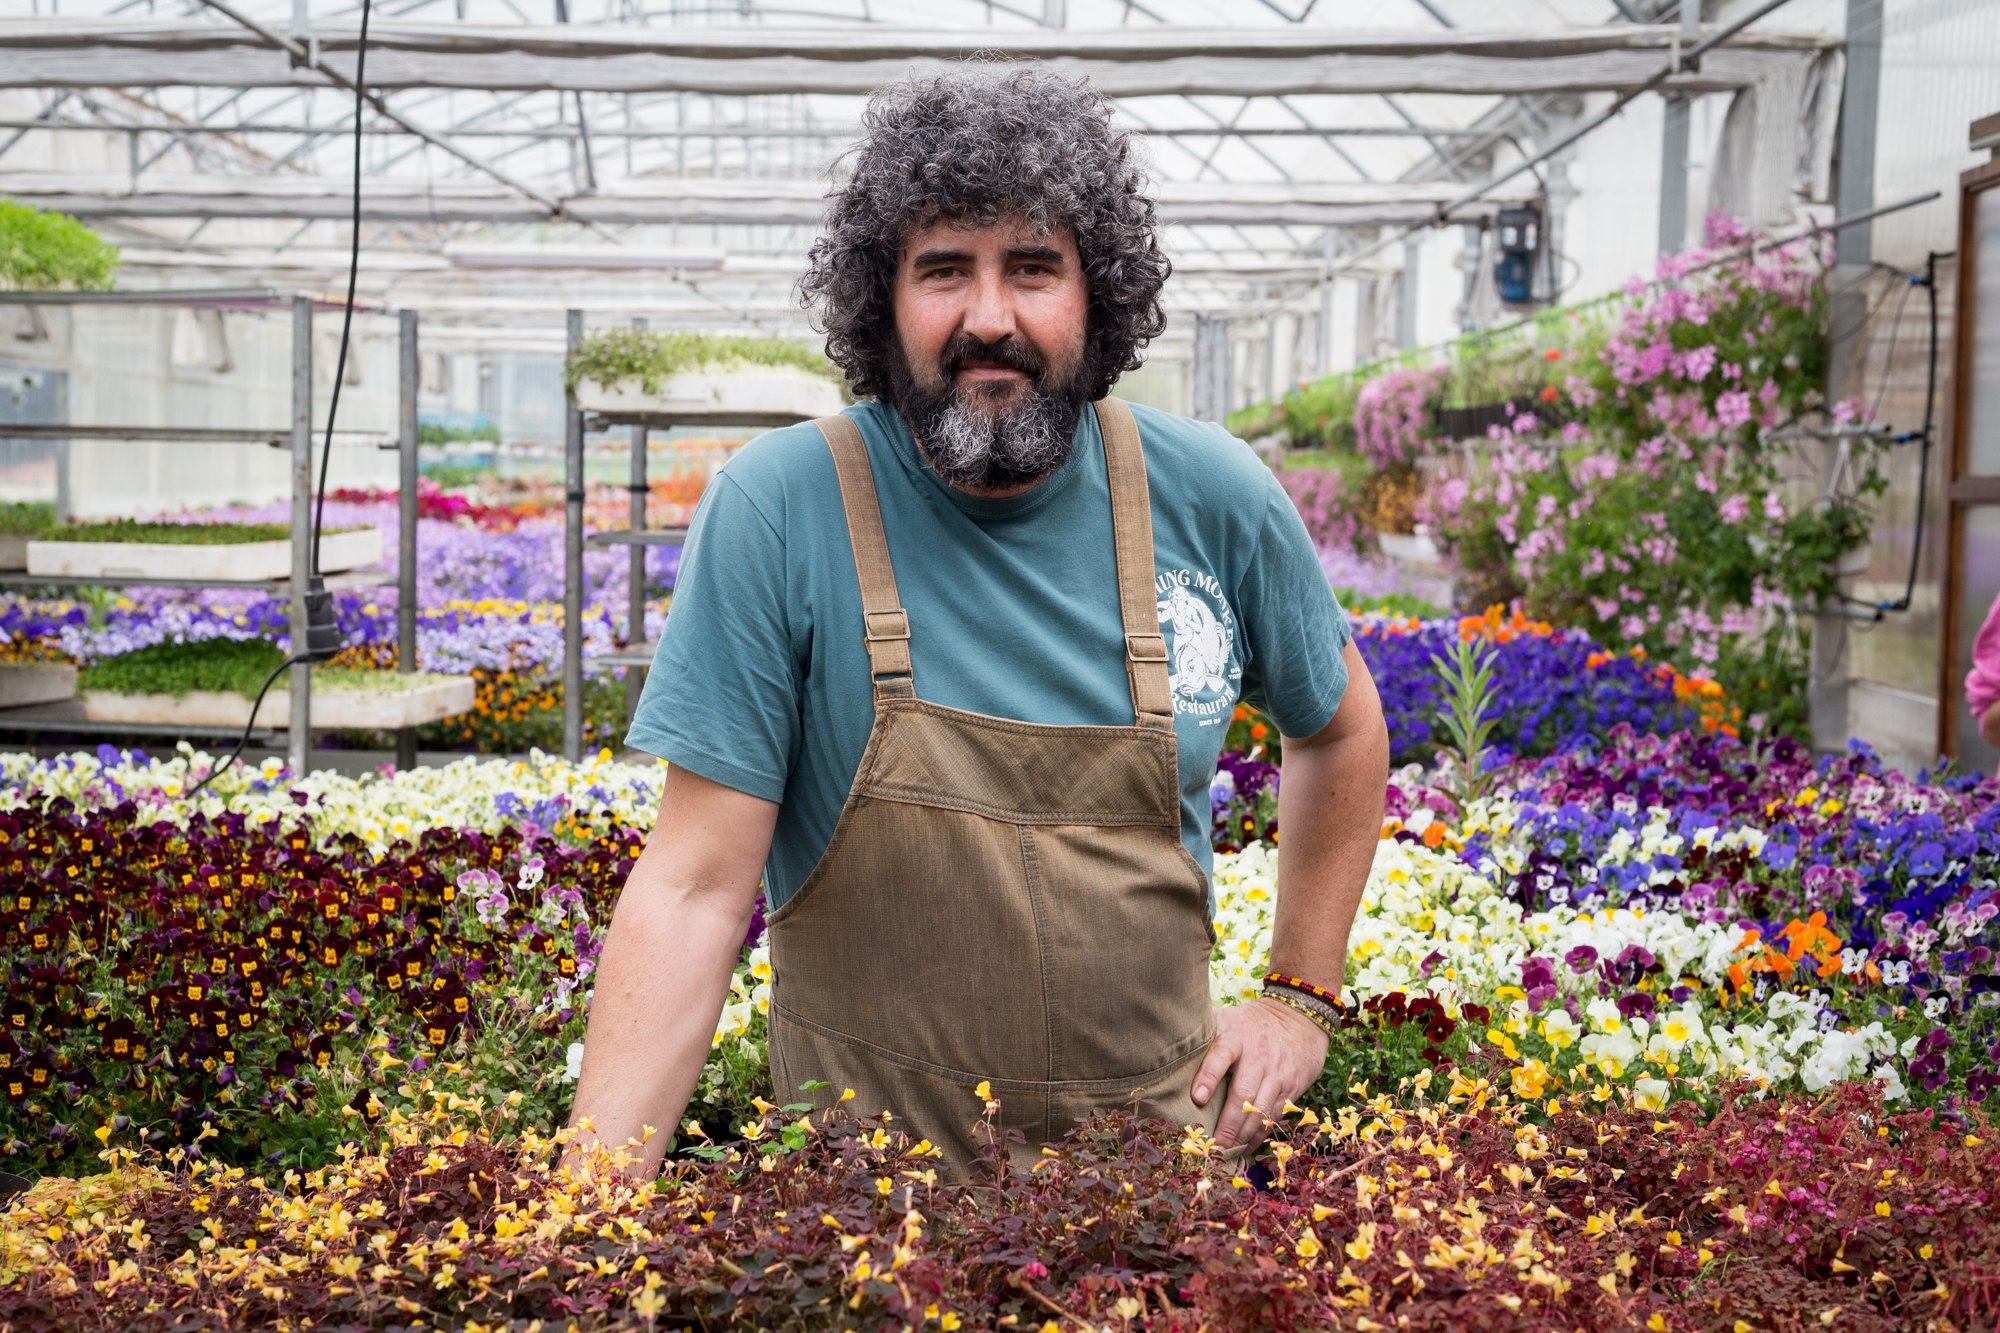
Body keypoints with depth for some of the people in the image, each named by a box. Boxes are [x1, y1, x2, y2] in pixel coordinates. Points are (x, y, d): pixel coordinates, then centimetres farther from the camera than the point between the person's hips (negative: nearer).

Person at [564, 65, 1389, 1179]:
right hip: (867, 1169, -2)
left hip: (1164, 1129, 3)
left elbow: (1344, 726, 11)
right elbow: (696, 887, -17)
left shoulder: (1213, 499, -8)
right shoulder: (776, 512, -17)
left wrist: (1302, 996, 7)